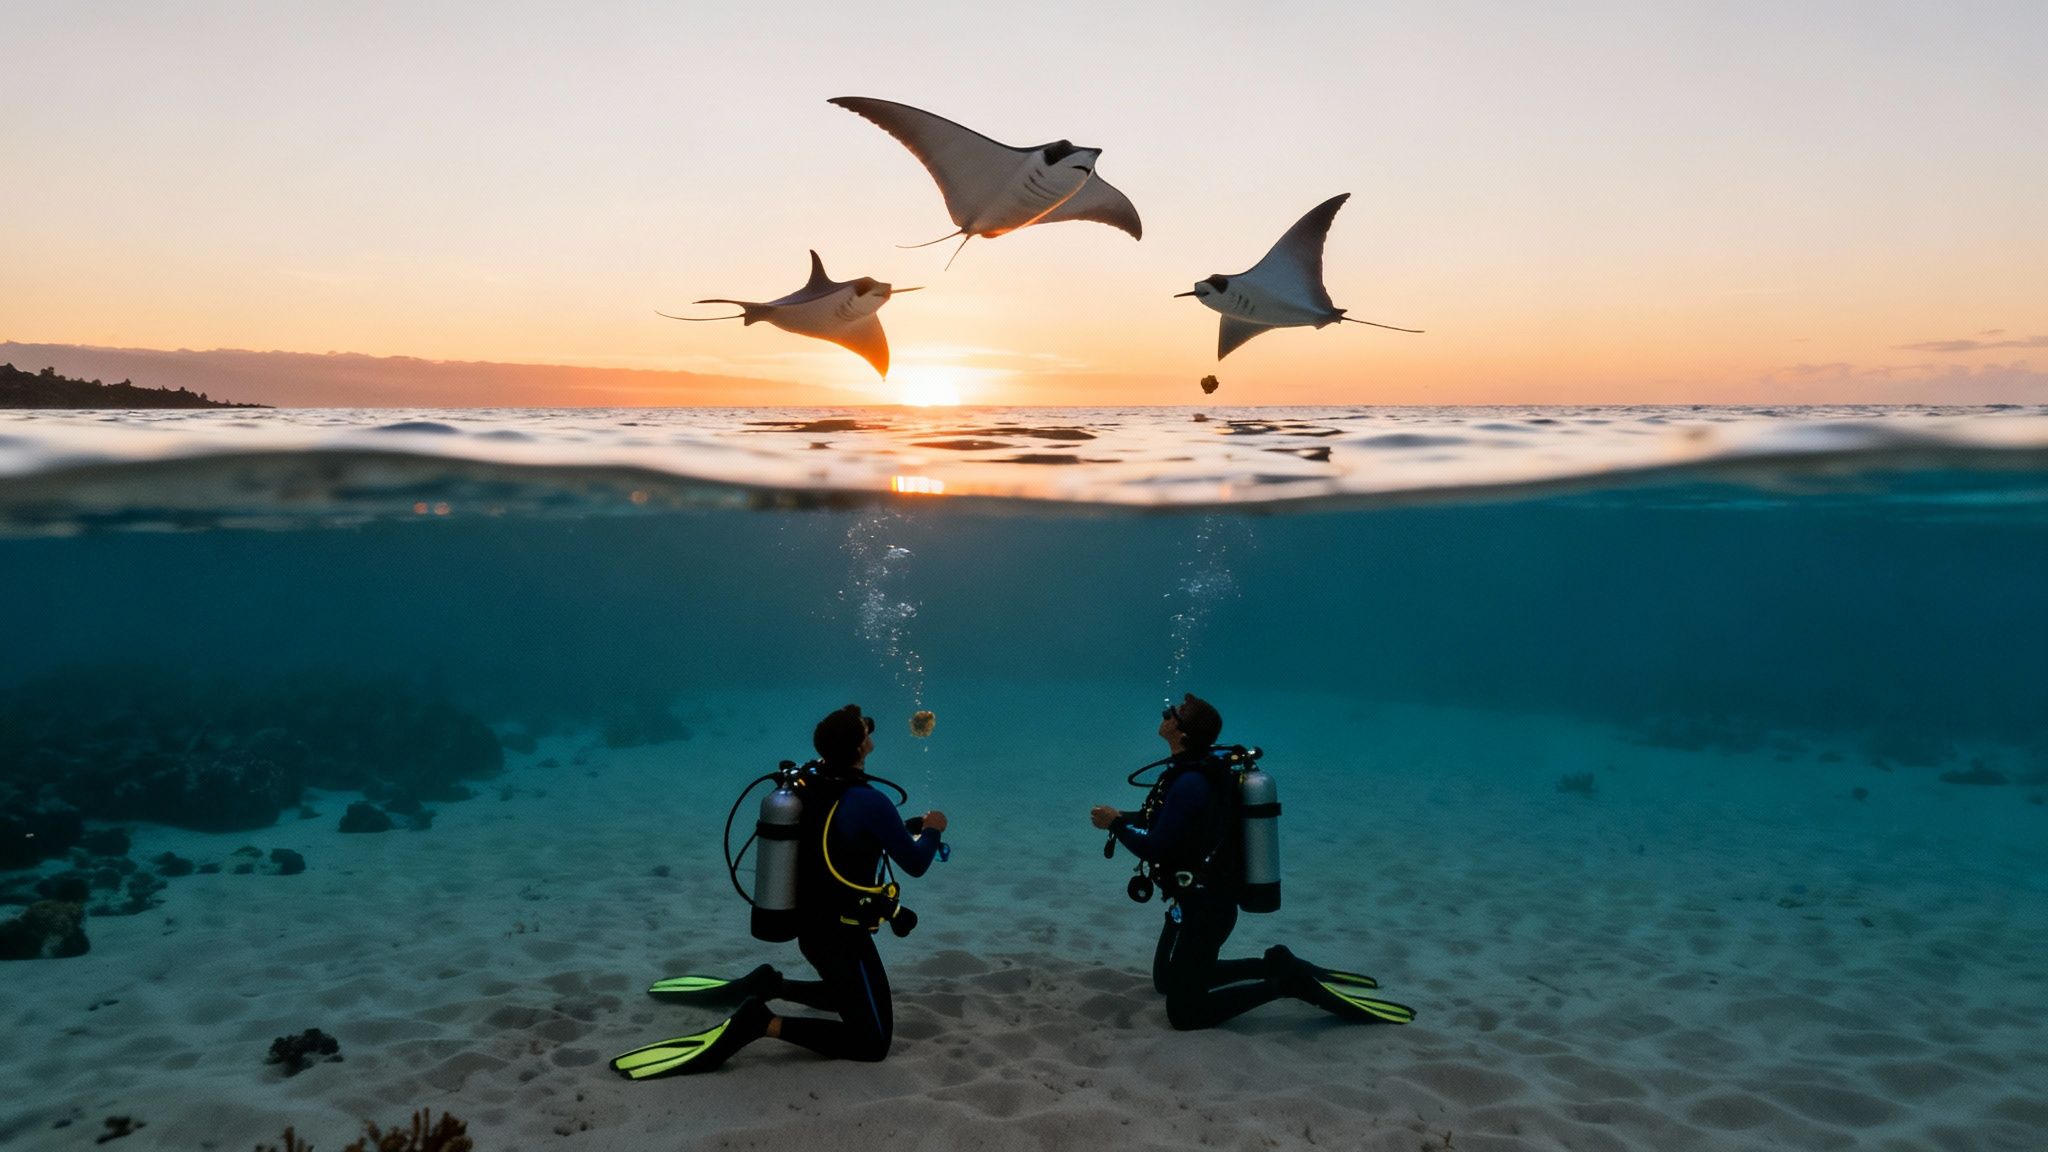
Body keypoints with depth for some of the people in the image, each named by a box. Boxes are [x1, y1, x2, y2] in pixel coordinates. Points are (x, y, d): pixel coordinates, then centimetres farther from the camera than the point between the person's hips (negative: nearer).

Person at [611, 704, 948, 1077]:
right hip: (843, 937, -8)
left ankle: (766, 986, 15)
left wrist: (911, 826, 17)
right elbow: (915, 864, -14)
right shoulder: (871, 802, -25)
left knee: (849, 998, 31)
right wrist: (932, 831, 6)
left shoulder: (813, 787, -1)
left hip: (811, 927, 8)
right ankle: (761, 1023, -14)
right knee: (873, 1042, -1)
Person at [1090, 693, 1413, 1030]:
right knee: (1167, 980, 25)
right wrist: (1123, 818, 4)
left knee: (1183, 1011, -5)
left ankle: (1288, 980, -7)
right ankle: (1281, 968, 17)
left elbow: (1155, 848, -24)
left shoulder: (1190, 782, -26)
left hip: (1202, 907, -10)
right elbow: (1165, 821, 15)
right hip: (1201, 899, 10)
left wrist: (1116, 824, -10)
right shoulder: (1198, 769, 5)